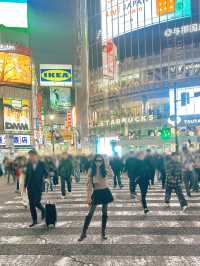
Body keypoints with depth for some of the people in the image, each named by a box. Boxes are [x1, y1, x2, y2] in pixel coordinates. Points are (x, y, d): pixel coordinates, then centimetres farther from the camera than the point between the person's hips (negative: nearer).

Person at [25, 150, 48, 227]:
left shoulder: (42, 164, -5)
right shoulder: (29, 164, 3)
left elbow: (46, 174, 3)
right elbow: (27, 175, 8)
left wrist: (43, 178, -13)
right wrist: (25, 185, 7)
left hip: (38, 186, -3)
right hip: (30, 187, 3)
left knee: (36, 202, -9)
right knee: (31, 204, 4)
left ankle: (43, 210, 23)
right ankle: (34, 221, 16)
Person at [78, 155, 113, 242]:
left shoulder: (104, 169, 0)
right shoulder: (91, 170, -4)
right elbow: (89, 184, -5)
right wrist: (88, 196, -9)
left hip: (105, 192, 2)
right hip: (96, 193, -2)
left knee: (104, 212, 8)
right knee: (90, 213, -1)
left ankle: (103, 233, 19)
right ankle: (83, 233, 8)